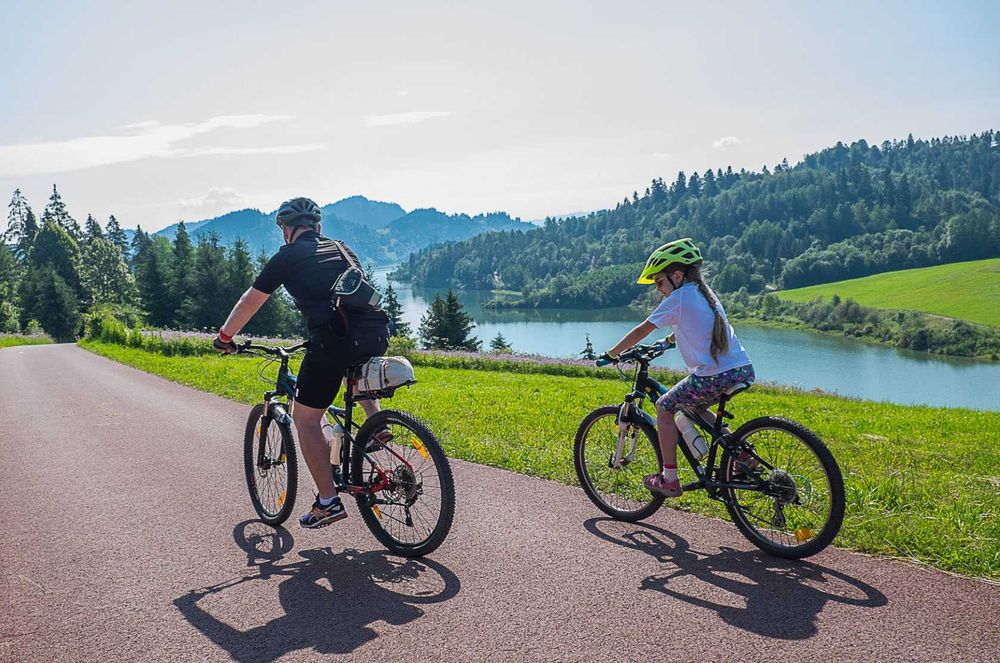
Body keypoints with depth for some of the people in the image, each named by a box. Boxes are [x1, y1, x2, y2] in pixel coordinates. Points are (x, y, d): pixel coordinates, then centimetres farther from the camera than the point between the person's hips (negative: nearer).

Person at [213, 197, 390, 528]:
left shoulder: (287, 256, 10)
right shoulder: (341, 249, 24)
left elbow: (250, 302, 18)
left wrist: (224, 336, 33)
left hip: (331, 343, -5)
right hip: (375, 335, 6)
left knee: (305, 417, 12)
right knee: (358, 372, 41)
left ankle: (328, 501, 10)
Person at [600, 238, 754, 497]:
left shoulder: (679, 297, -4)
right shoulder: (705, 293, 19)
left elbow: (641, 331, 0)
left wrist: (610, 354, 9)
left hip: (714, 377, -8)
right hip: (744, 370, 8)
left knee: (664, 408, 9)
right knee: (692, 407, 29)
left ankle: (669, 480, 10)